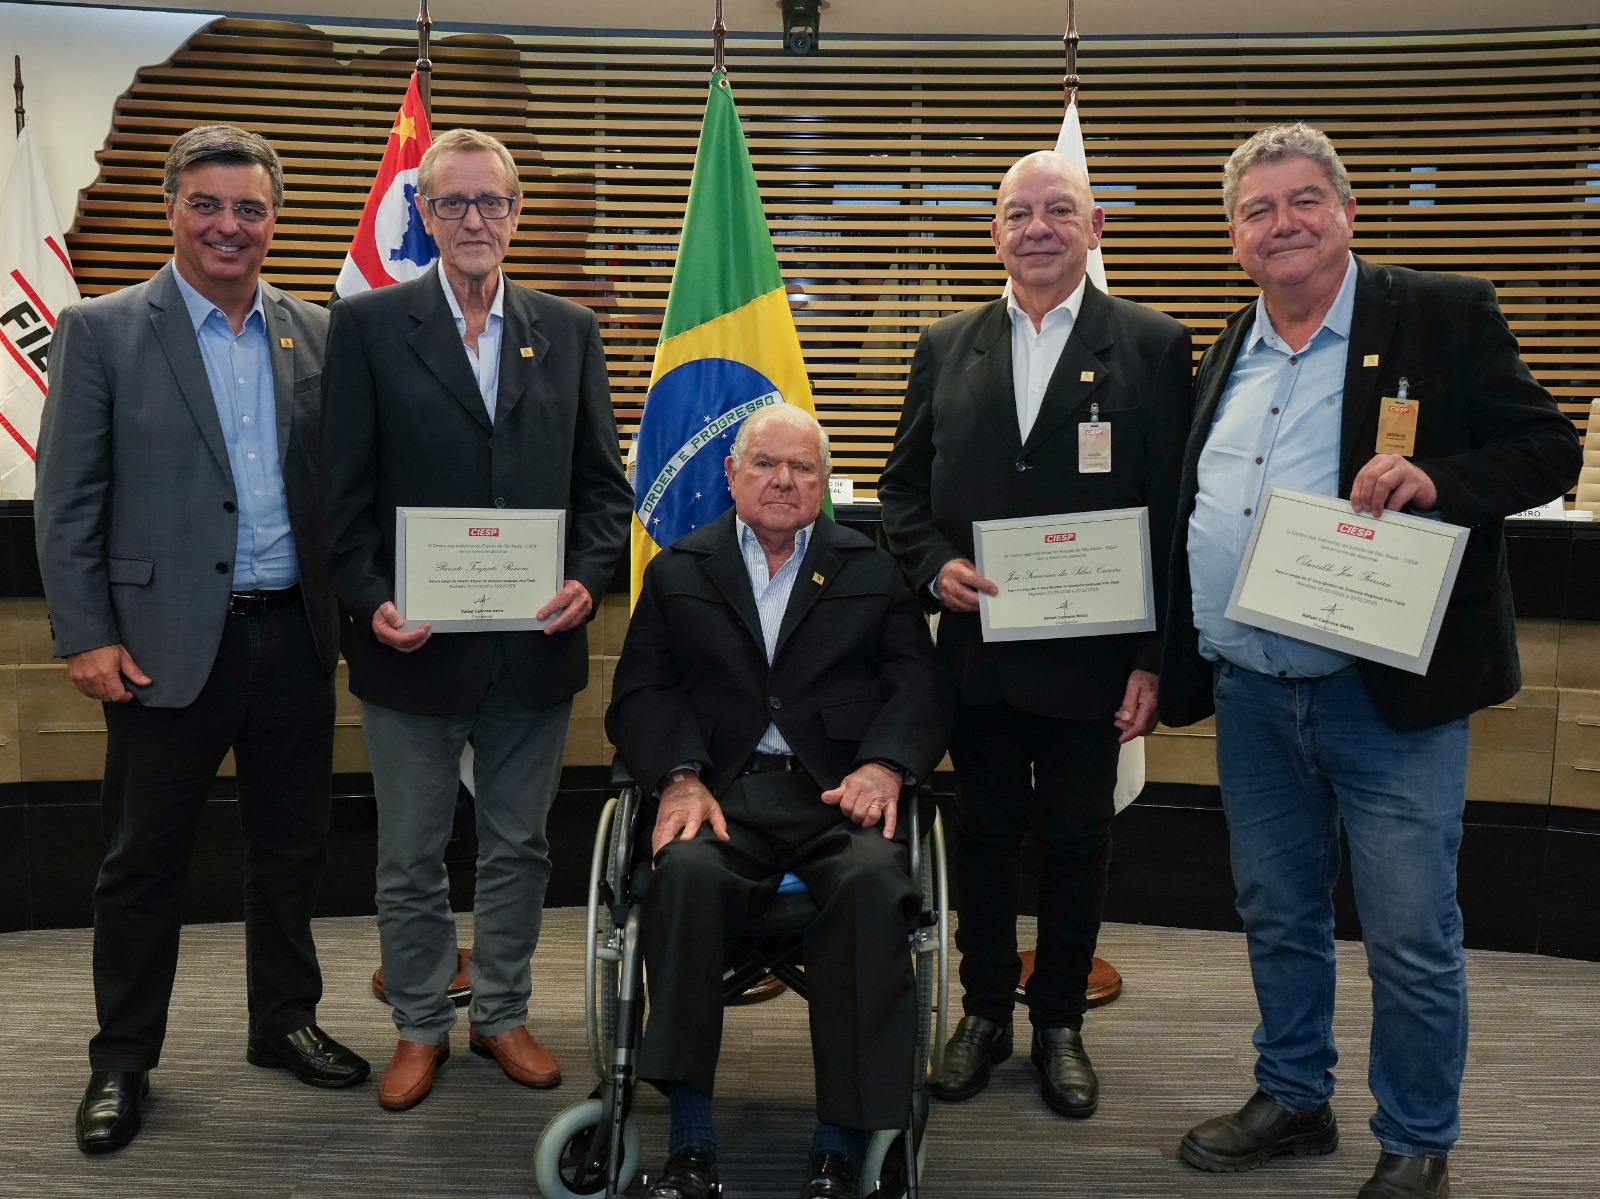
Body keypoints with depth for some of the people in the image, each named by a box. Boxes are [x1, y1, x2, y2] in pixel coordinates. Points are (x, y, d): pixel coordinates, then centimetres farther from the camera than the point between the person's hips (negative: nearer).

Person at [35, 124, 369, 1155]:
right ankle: (122, 1062, 24)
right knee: (144, 862, 8)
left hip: (293, 635, 4)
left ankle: (286, 1023, 32)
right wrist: (86, 637, -9)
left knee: (293, 847, 14)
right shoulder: (102, 331, -2)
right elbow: (67, 501, -4)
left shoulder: (318, 334, 8)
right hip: (169, 641, -3)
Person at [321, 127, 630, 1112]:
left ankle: (504, 1015, 33)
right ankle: (421, 1027, 30)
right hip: (413, 645, -2)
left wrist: (589, 580, -8)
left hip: (536, 643, 2)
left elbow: (603, 483, 7)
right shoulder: (369, 325, 0)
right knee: (410, 858, 11)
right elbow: (346, 489, -3)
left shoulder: (570, 330, 8)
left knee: (518, 848, 15)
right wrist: (371, 601, -14)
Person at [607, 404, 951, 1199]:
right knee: (687, 873, -33)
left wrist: (884, 765, -12)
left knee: (875, 885, -32)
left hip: (840, 791, 0)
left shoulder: (874, 569, 19)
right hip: (725, 789, 0)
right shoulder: (678, 572, 19)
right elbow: (639, 694, 9)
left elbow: (919, 686, 8)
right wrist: (681, 776, -11)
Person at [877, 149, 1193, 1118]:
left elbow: (1173, 513, -5)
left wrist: (1154, 659, -10)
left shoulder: (1153, 346, -1)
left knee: (1077, 841, 10)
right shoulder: (947, 347, 8)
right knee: (985, 834, 13)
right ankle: (986, 1011, 30)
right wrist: (933, 564, -8)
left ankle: (1060, 1020, 28)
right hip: (976, 647, 3)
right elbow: (903, 484, 12)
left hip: (1092, 653, -2)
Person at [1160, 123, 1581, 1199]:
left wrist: (1437, 480, -24)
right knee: (1278, 918, 17)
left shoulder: (1445, 318, -3)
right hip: (1250, 698, 5)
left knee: (1412, 938, 3)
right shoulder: (1227, 355, 13)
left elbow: (1550, 449, -4)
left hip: (1390, 695, -5)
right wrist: (1173, 664, 10)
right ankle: (1294, 1099, 36)